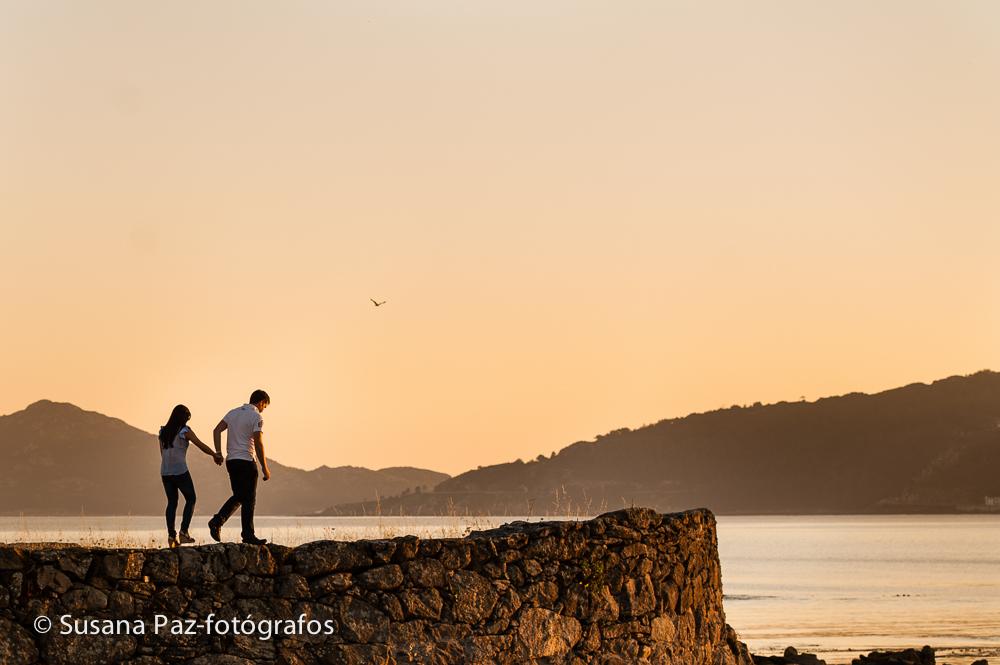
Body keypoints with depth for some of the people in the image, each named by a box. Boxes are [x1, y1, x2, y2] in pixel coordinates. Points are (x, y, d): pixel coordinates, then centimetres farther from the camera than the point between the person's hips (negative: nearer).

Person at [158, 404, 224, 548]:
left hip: (165, 472, 5)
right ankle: (183, 532, -4)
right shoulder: (185, 431, -7)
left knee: (172, 502, 12)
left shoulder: (163, 431, 10)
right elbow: (201, 445, -10)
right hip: (180, 471, -5)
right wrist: (215, 455, 2)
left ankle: (171, 535, 4)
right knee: (190, 499, 8)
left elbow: (162, 454, 14)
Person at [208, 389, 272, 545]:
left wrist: (218, 453, 5)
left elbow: (217, 430, 7)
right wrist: (264, 468, -12)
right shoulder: (256, 417, -9)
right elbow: (258, 443, -16)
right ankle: (248, 535, 2)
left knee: (238, 497, 17)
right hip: (246, 461, -7)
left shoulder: (233, 413, 13)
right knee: (249, 499, 0)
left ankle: (217, 521, 0)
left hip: (231, 461, 7)